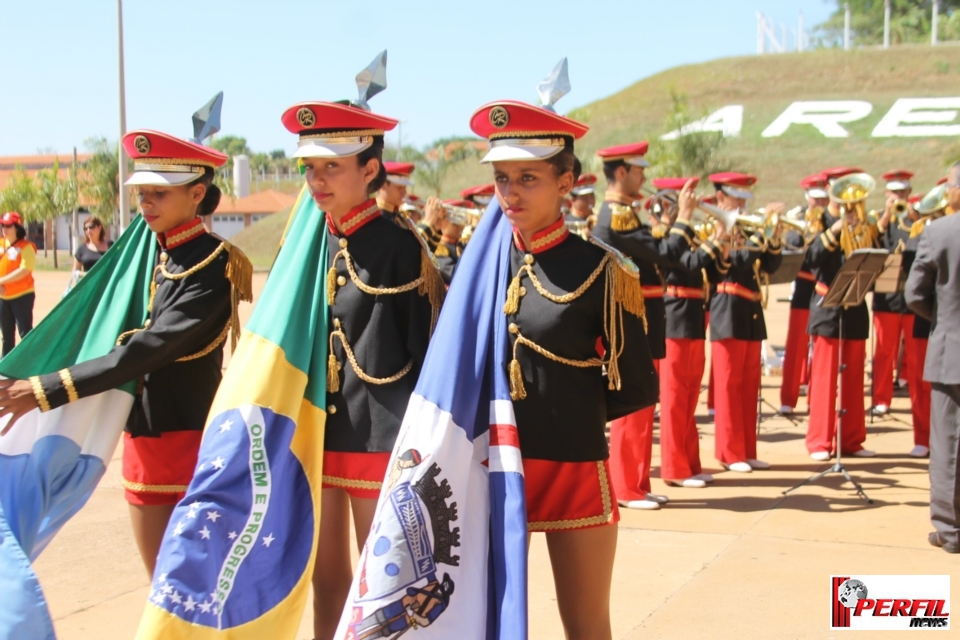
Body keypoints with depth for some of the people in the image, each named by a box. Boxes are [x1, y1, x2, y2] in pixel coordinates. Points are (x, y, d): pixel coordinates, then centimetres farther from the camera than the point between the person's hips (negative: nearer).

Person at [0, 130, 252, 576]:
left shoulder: (212, 265, -15)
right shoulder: (154, 256, 9)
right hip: (145, 435, 7)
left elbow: (149, 348, -23)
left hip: (190, 438, -7)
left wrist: (47, 390, -24)